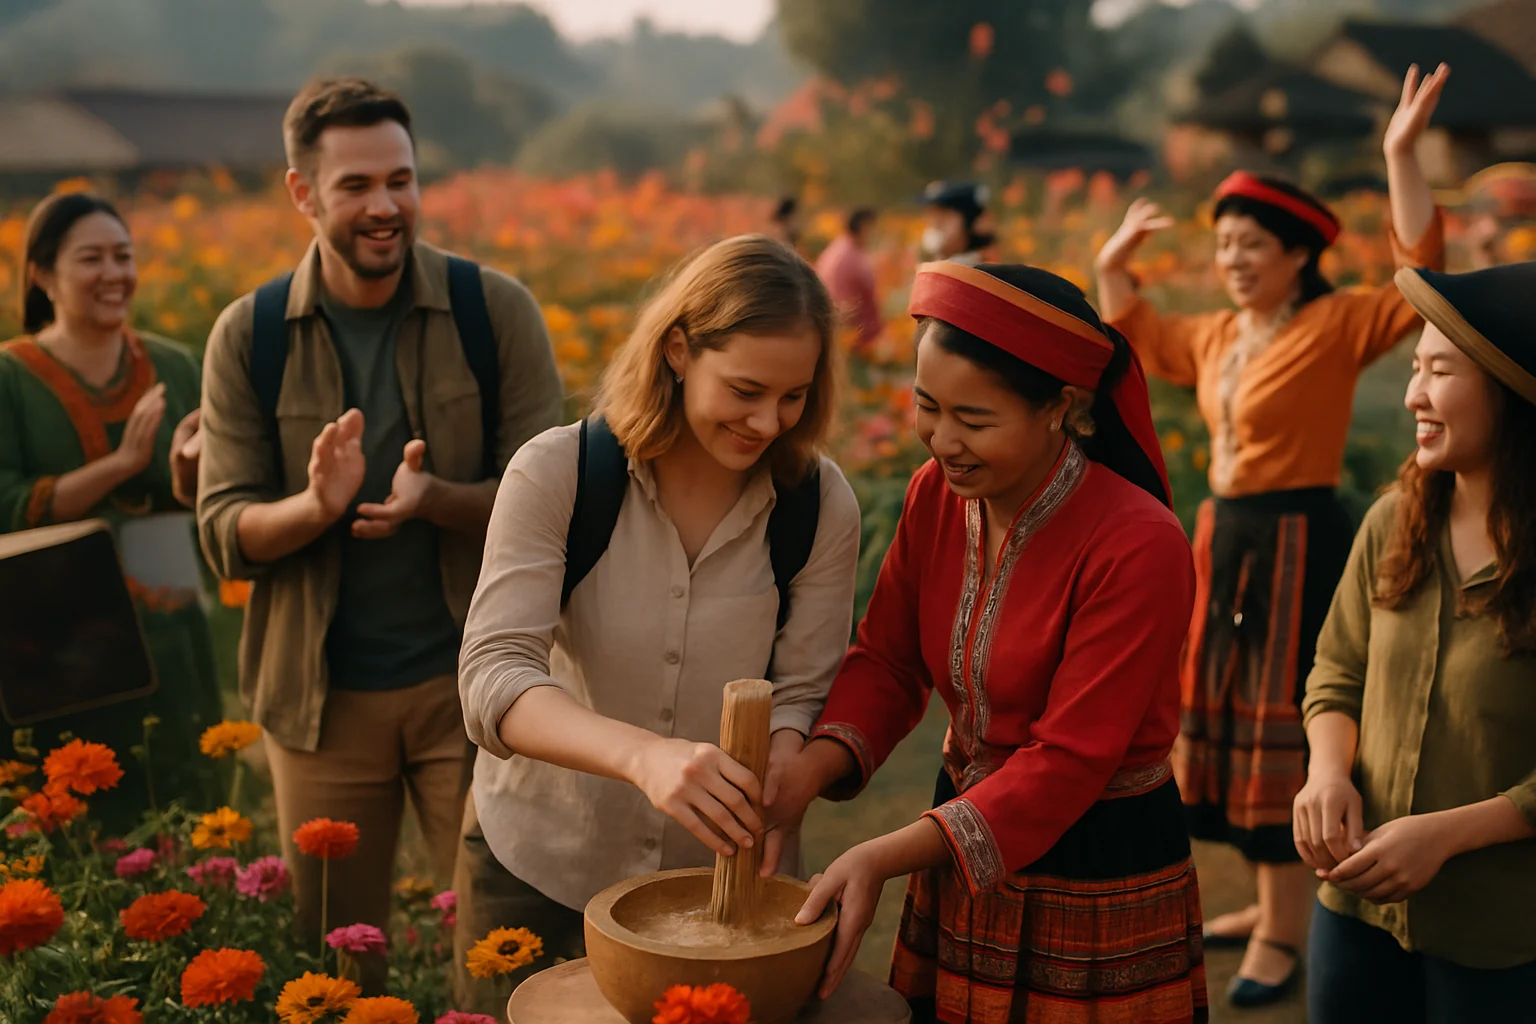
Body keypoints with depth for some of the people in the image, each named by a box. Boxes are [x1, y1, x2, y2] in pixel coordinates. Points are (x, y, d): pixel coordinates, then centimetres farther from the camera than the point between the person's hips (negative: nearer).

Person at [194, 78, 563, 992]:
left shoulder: (497, 311, -4)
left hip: (471, 680, -1)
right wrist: (316, 506, -23)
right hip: (321, 696, 1)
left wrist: (434, 498, -24)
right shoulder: (248, 337, -1)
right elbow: (226, 533, -2)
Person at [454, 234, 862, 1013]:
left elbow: (801, 694, -5)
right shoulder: (555, 473, -16)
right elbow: (492, 679, -25)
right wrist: (642, 753, -42)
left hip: (717, 868, 1)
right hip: (537, 862, -1)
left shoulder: (821, 505, -10)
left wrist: (769, 785, -28)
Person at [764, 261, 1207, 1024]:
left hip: (1099, 883, -5)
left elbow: (1070, 760, -24)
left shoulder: (1138, 547, -24)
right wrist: (808, 769, -19)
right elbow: (886, 661, 1)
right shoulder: (936, 495, -4)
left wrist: (884, 859, -31)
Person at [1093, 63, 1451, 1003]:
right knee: (1231, 719, 16)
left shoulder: (1336, 326, -12)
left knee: (1283, 731, -2)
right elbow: (1147, 339, 30)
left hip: (1298, 546, -8)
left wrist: (1402, 158, -30)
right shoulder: (1218, 336, 10)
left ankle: (1287, 935, 11)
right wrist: (1114, 269, 19)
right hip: (1226, 540, 8)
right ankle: (1278, 901, 33)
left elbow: (1422, 281, -28)